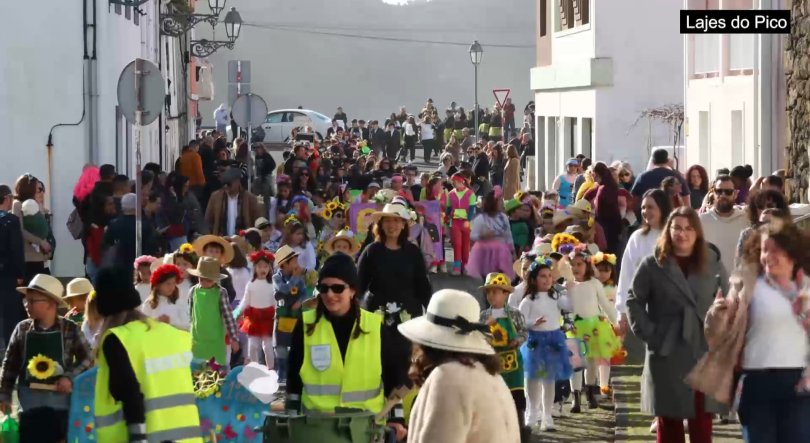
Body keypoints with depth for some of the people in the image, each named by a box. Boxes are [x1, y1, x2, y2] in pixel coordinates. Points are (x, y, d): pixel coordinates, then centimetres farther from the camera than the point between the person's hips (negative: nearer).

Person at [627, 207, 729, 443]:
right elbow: (634, 301, 3)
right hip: (667, 355, -1)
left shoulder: (713, 263, 8)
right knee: (669, 423, 5)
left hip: (705, 354, 1)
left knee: (702, 423, 2)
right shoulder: (653, 264, 2)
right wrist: (648, 333, -7)